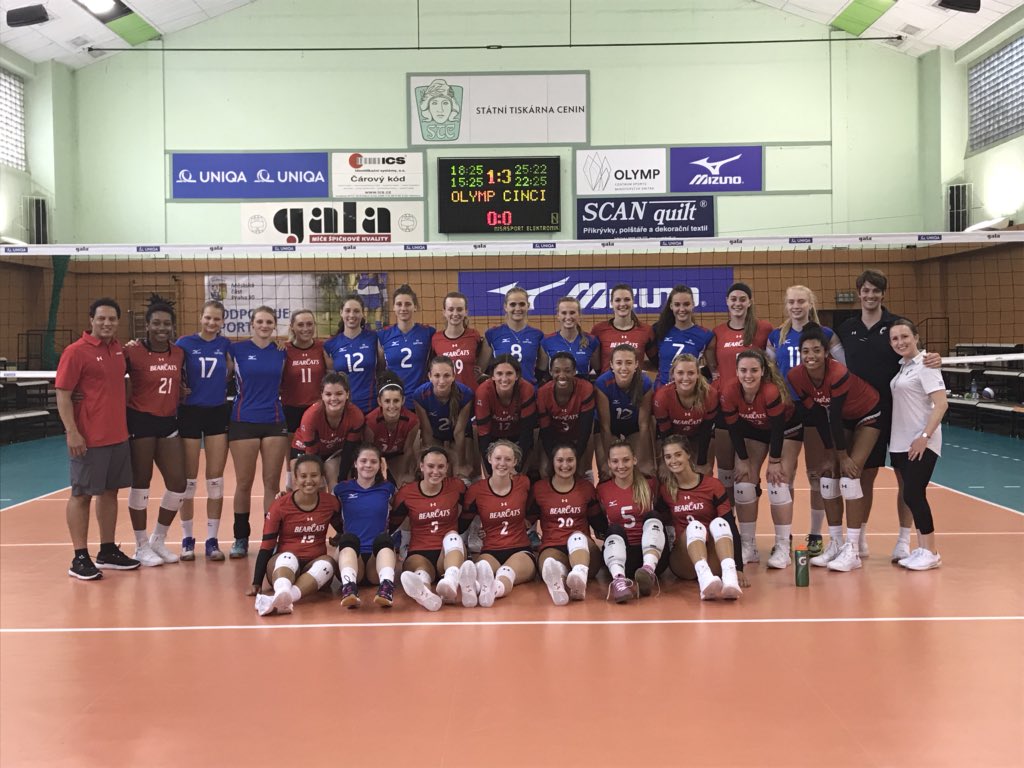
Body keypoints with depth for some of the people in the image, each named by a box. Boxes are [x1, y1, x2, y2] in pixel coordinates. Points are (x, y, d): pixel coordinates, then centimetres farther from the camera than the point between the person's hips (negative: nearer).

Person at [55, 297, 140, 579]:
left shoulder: (118, 349, 9)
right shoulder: (76, 352, -10)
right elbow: (63, 394, -12)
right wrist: (72, 432, -19)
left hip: (118, 436, 7)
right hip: (88, 439, -7)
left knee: (110, 492, 13)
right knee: (82, 495, 0)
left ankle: (108, 552, 23)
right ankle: (80, 558, 6)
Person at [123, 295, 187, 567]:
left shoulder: (179, 353, 5)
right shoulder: (133, 352, -11)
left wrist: (183, 391, 4)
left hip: (168, 423, 6)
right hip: (141, 422, -5)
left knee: (178, 484, 5)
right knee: (141, 483, 4)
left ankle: (158, 539, 25)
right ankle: (141, 546, 18)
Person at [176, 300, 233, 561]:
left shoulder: (225, 345, 4)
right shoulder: (185, 343, -4)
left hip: (218, 413, 2)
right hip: (190, 413, -2)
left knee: (215, 480, 2)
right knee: (188, 480, 5)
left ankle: (212, 539, 10)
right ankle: (187, 538, 16)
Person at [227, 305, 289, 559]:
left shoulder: (281, 351, 6)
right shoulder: (237, 349, -2)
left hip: (274, 422, 2)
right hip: (243, 422, -2)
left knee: (272, 482, 3)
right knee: (244, 483, 3)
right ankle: (241, 539, 14)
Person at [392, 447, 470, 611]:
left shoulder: (457, 486, 3)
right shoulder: (406, 492, 2)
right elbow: (391, 527, 11)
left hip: (449, 552, 1)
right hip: (419, 553, -1)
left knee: (453, 536, -33)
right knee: (419, 568, -36)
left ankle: (450, 583, -64)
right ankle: (424, 592, -75)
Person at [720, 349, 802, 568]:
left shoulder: (772, 391, -38)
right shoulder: (729, 391, -28)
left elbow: (777, 429, -27)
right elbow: (733, 429, -15)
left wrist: (774, 462, -20)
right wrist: (744, 460, -11)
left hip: (786, 428, -4)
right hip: (753, 429, 4)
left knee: (779, 483, -14)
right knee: (744, 483, -4)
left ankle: (783, 548, -7)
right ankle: (748, 547, 5)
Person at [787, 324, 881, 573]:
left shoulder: (839, 374, -35)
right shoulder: (796, 377, -19)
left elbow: (835, 417, -28)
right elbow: (816, 416, -12)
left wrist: (842, 456, -22)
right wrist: (829, 454, -10)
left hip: (867, 415, -6)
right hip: (841, 420, 6)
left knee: (849, 475, -17)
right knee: (827, 476, -1)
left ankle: (853, 550, -14)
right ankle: (836, 545, 8)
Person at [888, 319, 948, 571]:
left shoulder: (925, 365, -10)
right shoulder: (901, 366, 12)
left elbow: (941, 403, -17)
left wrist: (925, 436, -22)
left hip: (921, 444, -7)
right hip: (900, 443, 7)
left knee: (913, 494, -8)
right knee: (910, 495, 8)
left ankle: (931, 552, 3)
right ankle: (921, 548, 17)